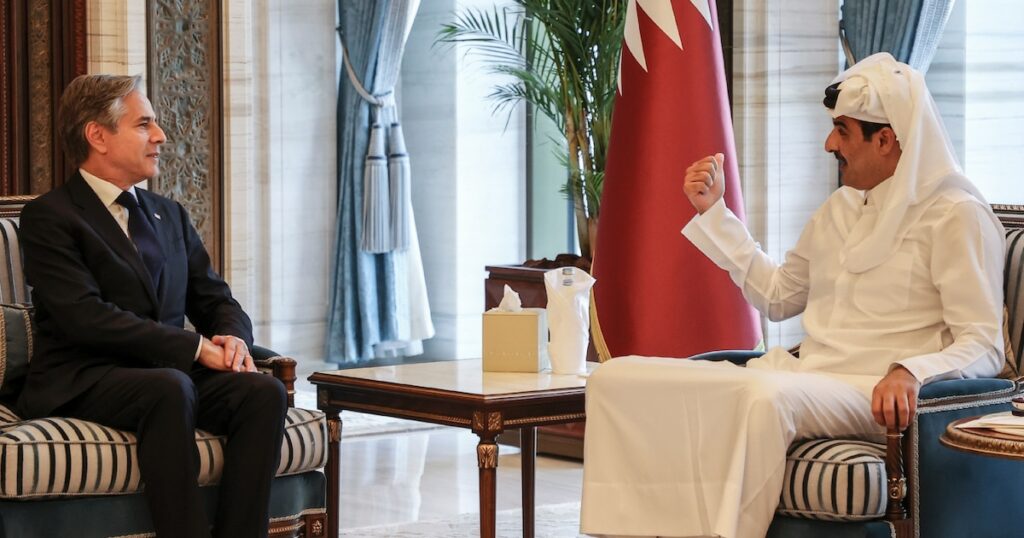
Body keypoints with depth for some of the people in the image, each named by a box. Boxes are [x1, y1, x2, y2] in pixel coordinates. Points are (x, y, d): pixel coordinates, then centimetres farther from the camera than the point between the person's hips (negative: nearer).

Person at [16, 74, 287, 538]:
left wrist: (233, 337, -6)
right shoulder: (49, 217, -2)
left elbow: (215, 299, 20)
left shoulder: (169, 215, 22)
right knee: (170, 387, -38)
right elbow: (85, 316, -15)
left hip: (168, 374, 6)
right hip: (82, 382, -6)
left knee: (264, 391, -23)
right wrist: (194, 346, -19)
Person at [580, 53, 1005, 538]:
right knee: (619, 378, -11)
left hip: (876, 395, -7)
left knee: (766, 396, -42)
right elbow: (777, 296, 32)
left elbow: (983, 346, -10)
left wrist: (910, 372, -29)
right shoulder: (840, 210, 21)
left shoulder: (957, 215, -4)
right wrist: (713, 211, 27)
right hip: (805, 379, 8)